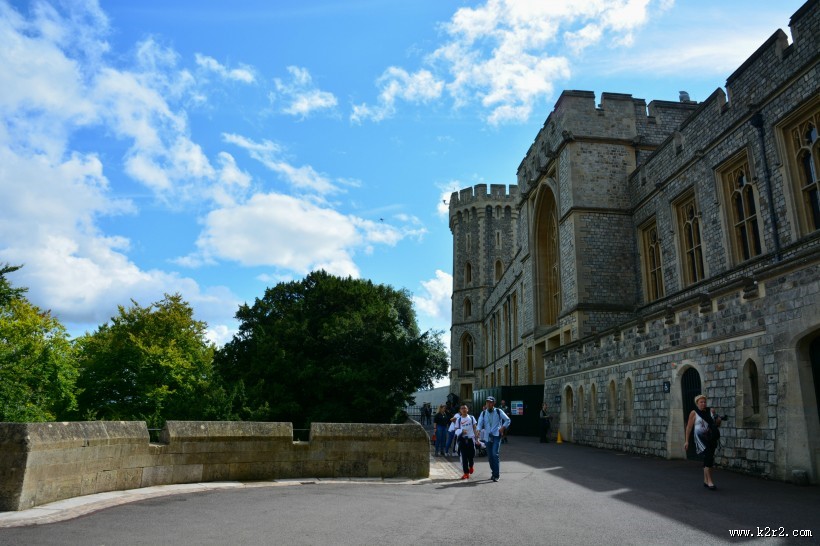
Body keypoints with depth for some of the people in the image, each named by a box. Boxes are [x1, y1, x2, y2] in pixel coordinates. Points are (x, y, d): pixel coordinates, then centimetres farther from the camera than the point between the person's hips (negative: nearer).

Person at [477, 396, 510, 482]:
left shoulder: (498, 411, -1)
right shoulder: (483, 413, 5)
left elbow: (507, 420, 6)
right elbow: (480, 424, -1)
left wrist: (503, 428, -6)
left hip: (497, 436, -4)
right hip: (488, 436, 4)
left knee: (495, 454, -15)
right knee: (490, 455, 6)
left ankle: (497, 475, -8)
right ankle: (493, 472, 23)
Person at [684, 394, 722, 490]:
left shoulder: (711, 411, 7)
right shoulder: (693, 413, -4)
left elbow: (717, 424, 20)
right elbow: (689, 427, -2)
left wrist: (718, 421, -4)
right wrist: (686, 441, -4)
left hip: (711, 438, 5)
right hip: (701, 438, -5)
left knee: (707, 458, 12)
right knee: (709, 456, -18)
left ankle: (705, 481, 24)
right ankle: (709, 481, -15)